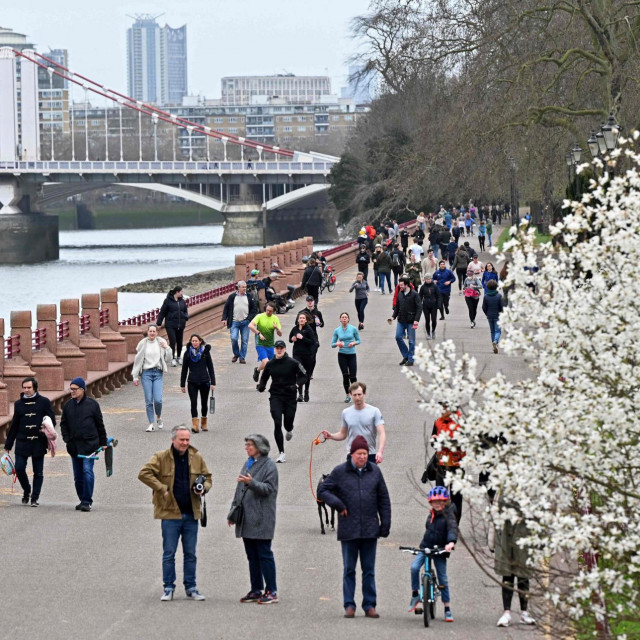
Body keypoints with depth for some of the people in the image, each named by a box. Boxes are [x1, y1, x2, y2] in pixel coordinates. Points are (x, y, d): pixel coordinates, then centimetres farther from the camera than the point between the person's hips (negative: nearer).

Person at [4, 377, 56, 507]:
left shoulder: (44, 402, 1)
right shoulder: (18, 404, 9)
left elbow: (52, 421, 3)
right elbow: (14, 425, 14)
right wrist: (8, 444, 14)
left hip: (39, 442, -2)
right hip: (22, 442, 2)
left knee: (38, 472, 2)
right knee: (19, 468, -5)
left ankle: (35, 497, 11)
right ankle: (26, 491, 19)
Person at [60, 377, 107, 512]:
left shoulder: (92, 405, -1)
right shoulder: (68, 405, 9)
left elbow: (100, 424, 5)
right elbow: (63, 424, 16)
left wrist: (103, 443, 6)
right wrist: (67, 439, 2)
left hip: (89, 444, -4)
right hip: (74, 445, 5)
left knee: (87, 472, -14)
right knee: (78, 475, 9)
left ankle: (87, 501, -12)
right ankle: (83, 500, 20)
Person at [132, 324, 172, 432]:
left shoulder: (161, 342, 5)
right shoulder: (142, 344, 2)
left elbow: (167, 359, 8)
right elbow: (137, 361, 6)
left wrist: (167, 348, -8)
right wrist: (136, 377, 5)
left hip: (158, 373, 0)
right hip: (146, 373, 0)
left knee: (158, 399, -10)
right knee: (148, 400, -1)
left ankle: (159, 417, 19)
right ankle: (151, 424, 8)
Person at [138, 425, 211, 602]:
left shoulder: (197, 458, 7)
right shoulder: (161, 458, -5)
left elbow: (207, 476, 18)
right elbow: (144, 473, -11)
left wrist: (204, 488, -4)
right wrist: (161, 489, -14)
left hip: (191, 514, 3)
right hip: (170, 514, -3)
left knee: (190, 554, 10)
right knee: (169, 553, 1)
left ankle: (191, 587, 18)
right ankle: (168, 588, 10)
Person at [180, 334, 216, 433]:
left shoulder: (205, 352, 1)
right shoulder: (188, 353, 2)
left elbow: (210, 368, 3)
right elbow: (184, 370, 6)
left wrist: (213, 383, -3)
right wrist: (182, 385, 5)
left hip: (204, 381, 0)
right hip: (192, 382, 0)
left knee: (204, 403, 10)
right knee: (194, 403, -12)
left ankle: (204, 423, 28)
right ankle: (195, 425, -17)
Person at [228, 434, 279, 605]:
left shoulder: (269, 466, -7)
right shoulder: (248, 464, 17)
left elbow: (268, 488, -16)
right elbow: (239, 490, 22)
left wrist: (251, 483, -31)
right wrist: (233, 511, 19)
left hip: (261, 520, -8)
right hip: (246, 519, 8)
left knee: (264, 554, -7)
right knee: (252, 556, 11)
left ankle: (271, 592, -4)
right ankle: (256, 590, 16)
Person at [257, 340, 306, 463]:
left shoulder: (293, 363, -6)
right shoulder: (270, 364, 4)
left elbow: (303, 376, 0)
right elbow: (264, 377, 18)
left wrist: (296, 385, -17)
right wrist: (261, 385, -3)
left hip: (290, 397, -1)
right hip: (275, 397, 1)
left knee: (288, 424, 6)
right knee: (277, 424, -12)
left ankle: (289, 430, 49)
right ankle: (281, 453, -8)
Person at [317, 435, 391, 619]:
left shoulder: (374, 471, 6)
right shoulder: (340, 472, 1)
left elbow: (384, 500, 9)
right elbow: (322, 491, 4)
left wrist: (385, 524, 4)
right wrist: (338, 504, -9)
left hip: (370, 529, 1)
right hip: (348, 530, -1)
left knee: (369, 570, 6)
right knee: (349, 569, 5)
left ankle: (370, 605, 11)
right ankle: (349, 605, 9)